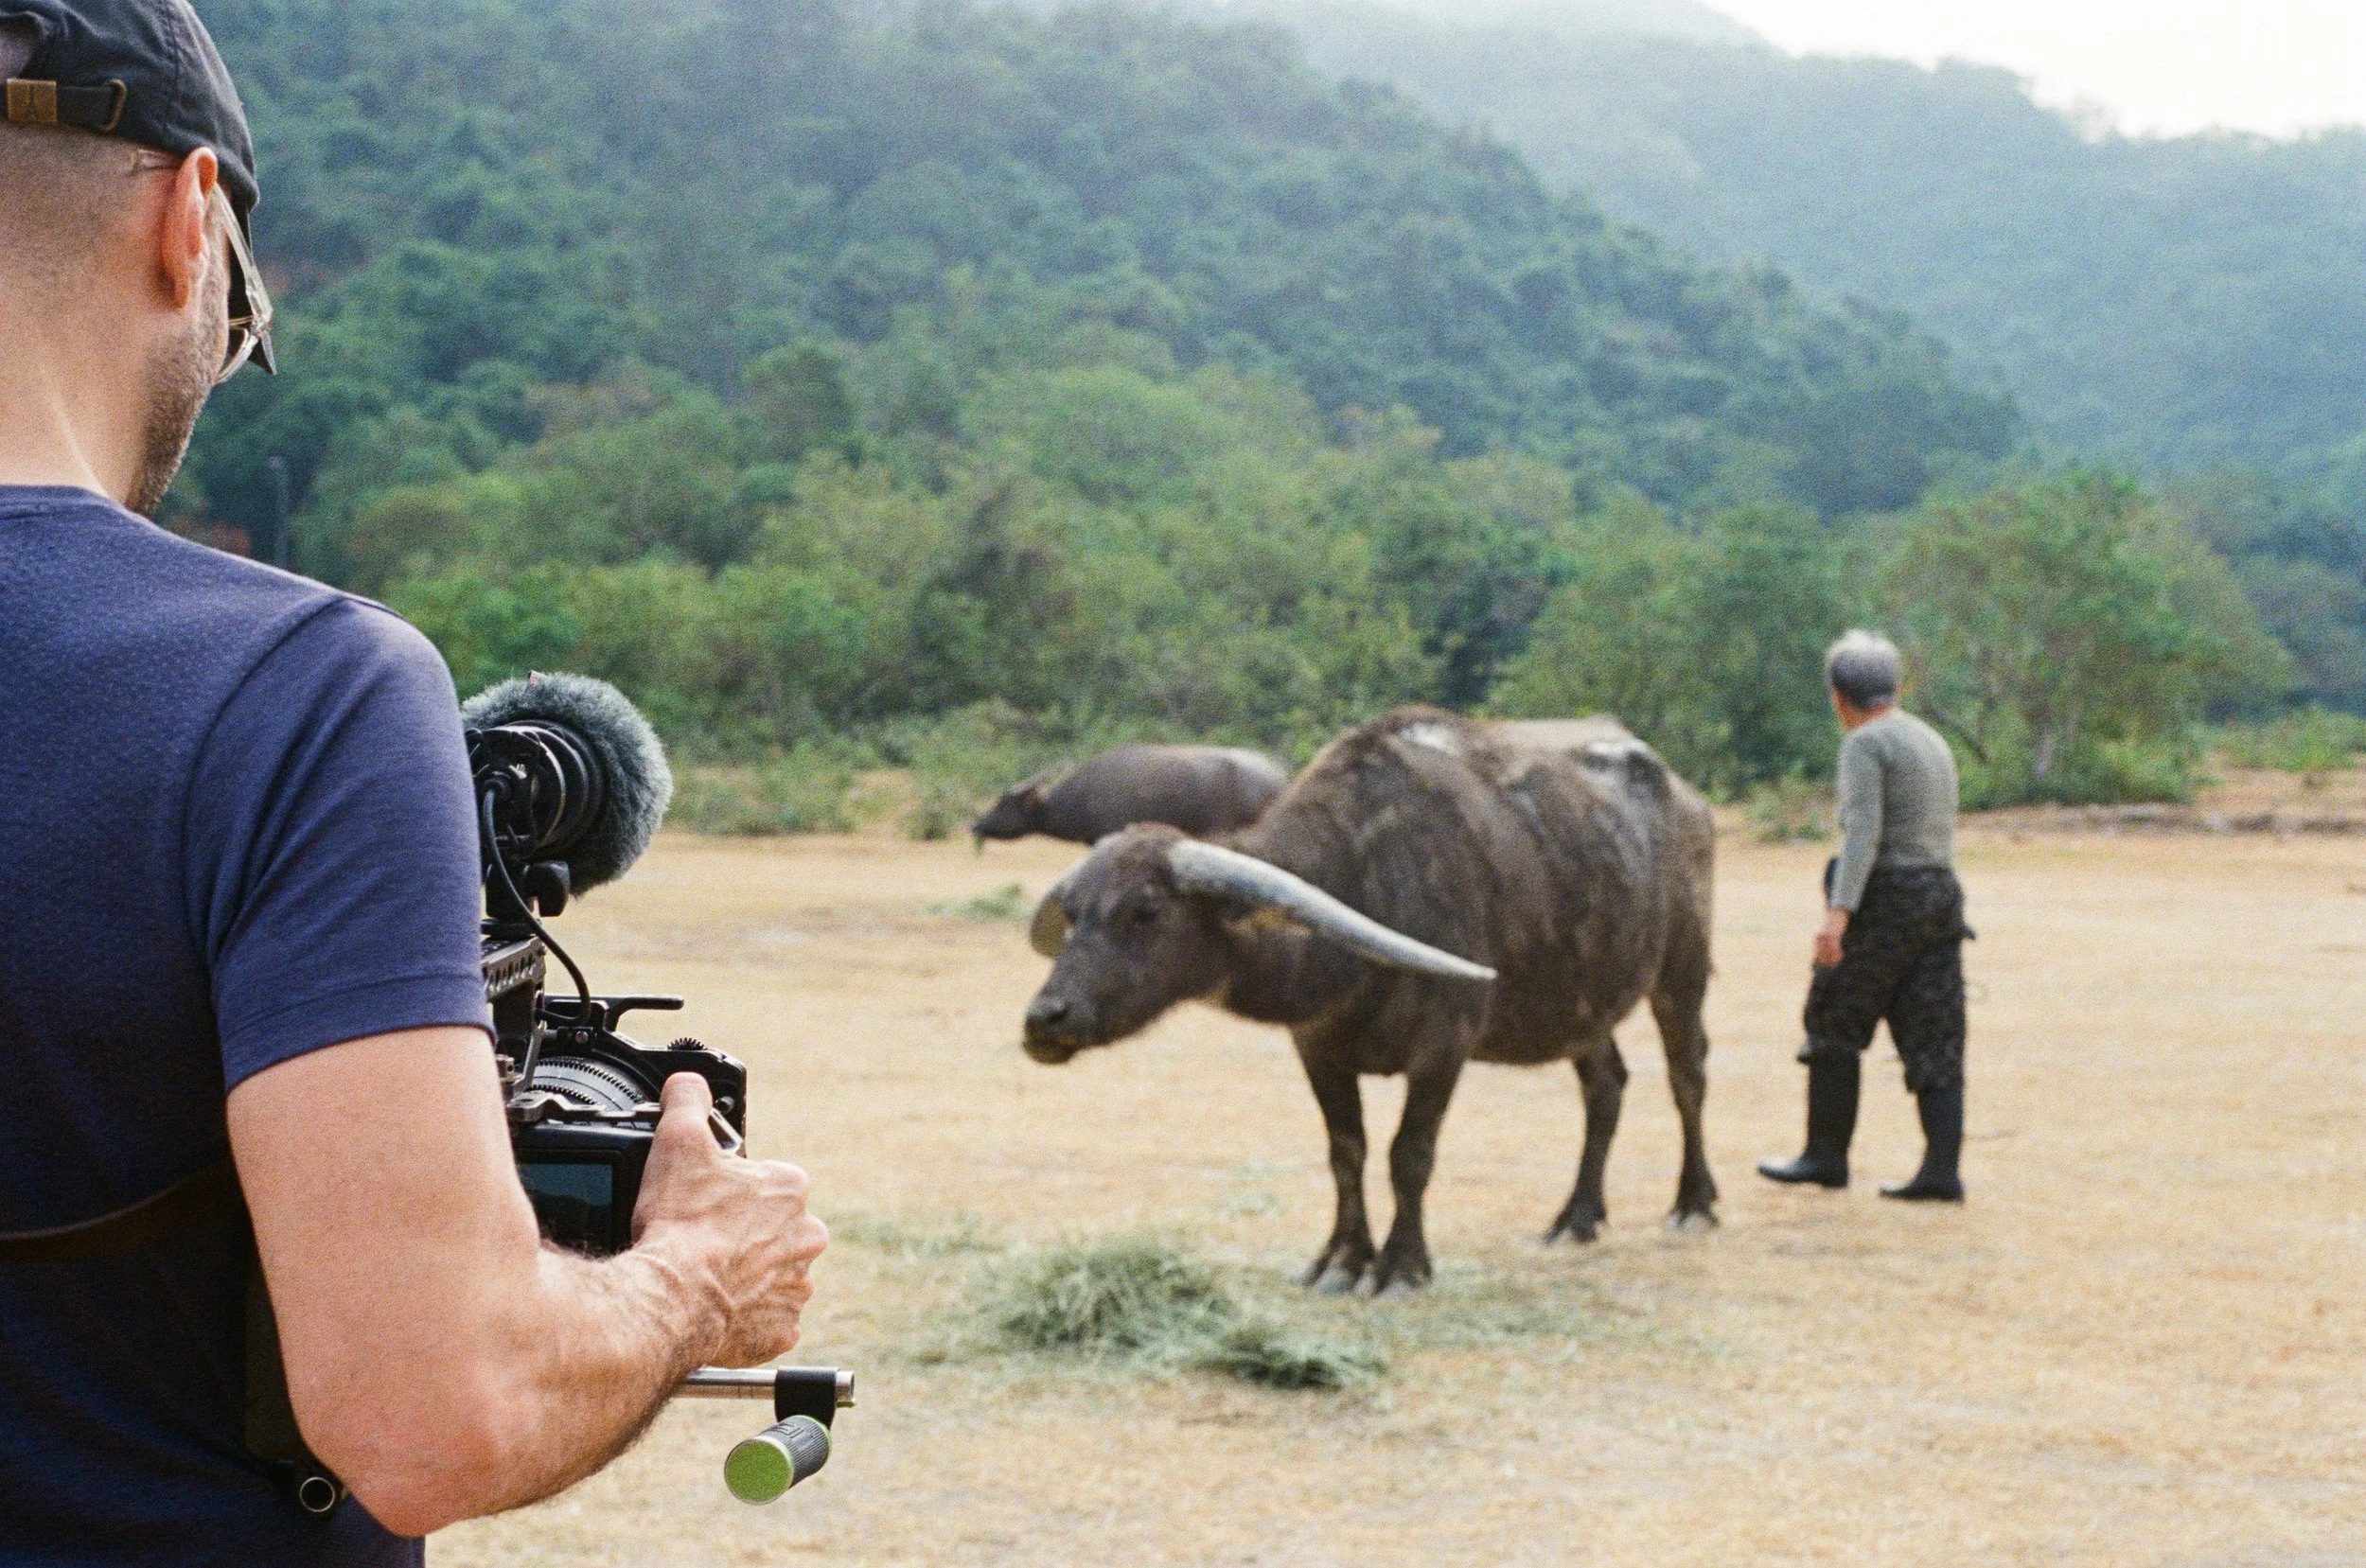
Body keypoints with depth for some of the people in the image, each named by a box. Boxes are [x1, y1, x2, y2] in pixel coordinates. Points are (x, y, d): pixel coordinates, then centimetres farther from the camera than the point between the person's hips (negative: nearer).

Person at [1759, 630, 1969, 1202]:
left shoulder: (1864, 745, -9)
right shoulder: (1932, 743, 18)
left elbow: (1863, 830, -21)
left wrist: (1838, 913, -29)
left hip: (1884, 898, -8)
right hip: (1940, 898, 8)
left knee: (1834, 1026, 5)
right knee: (1933, 1041, 2)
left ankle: (1826, 1155, 9)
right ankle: (1942, 1170, -6)